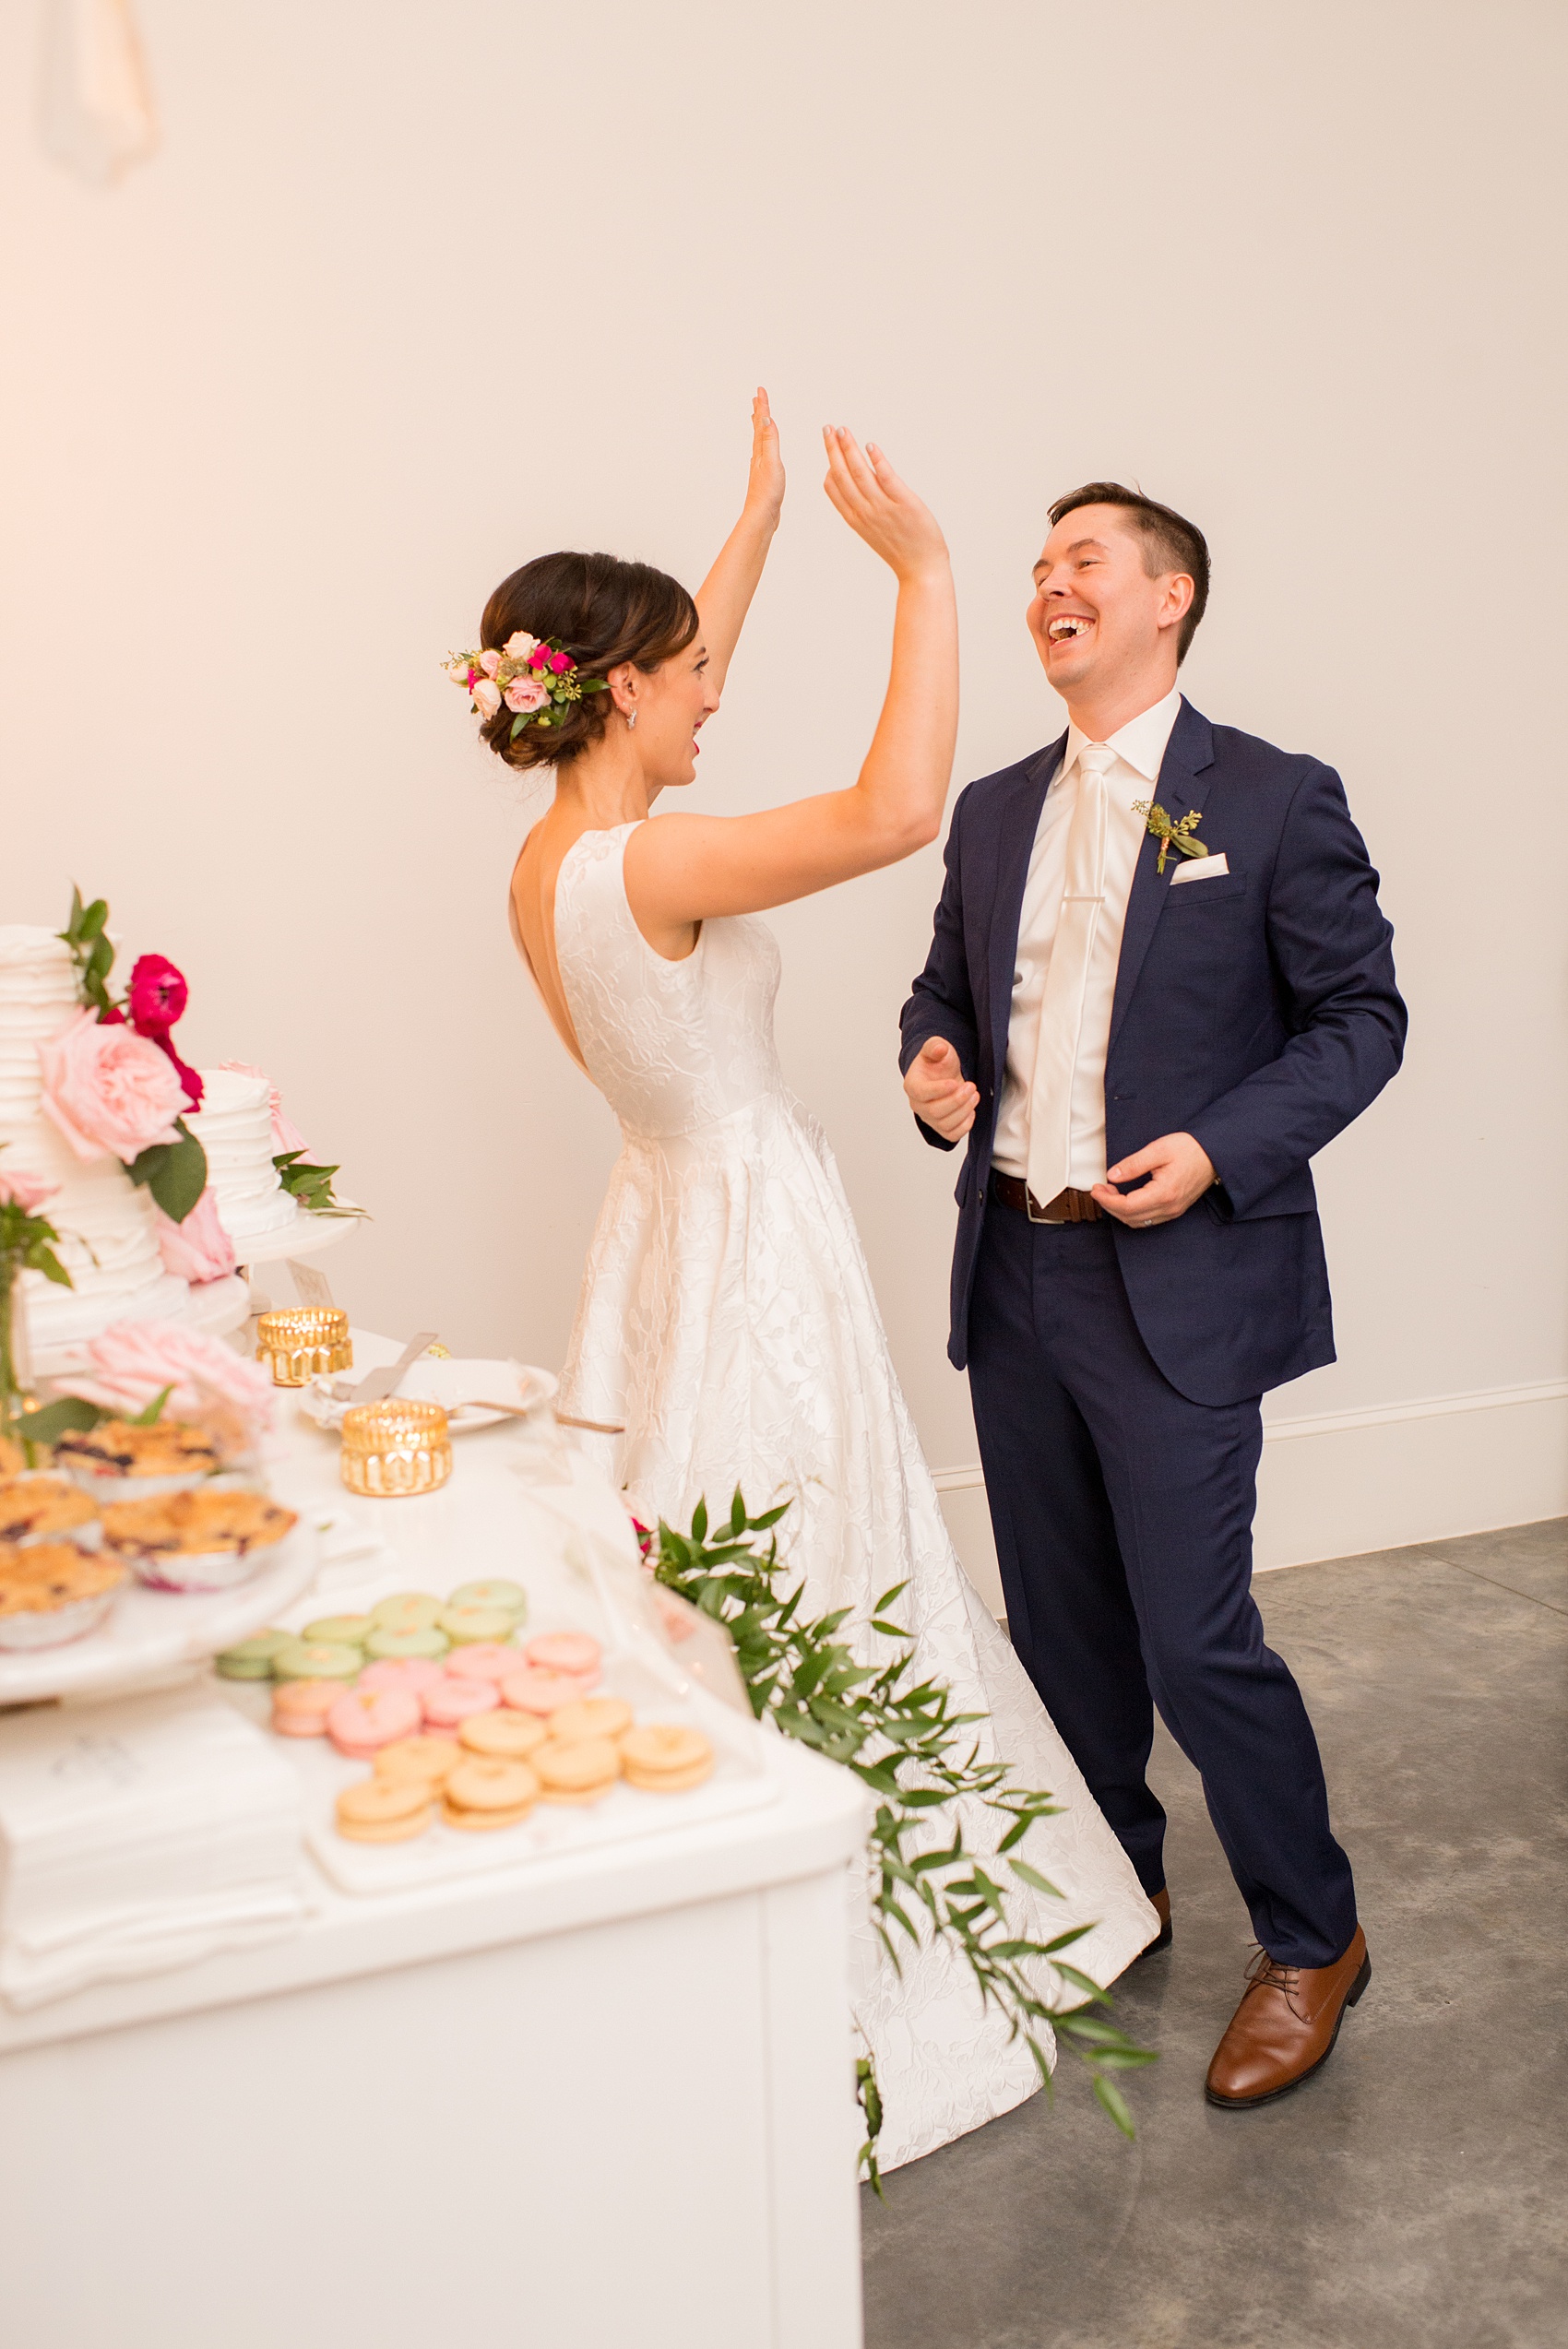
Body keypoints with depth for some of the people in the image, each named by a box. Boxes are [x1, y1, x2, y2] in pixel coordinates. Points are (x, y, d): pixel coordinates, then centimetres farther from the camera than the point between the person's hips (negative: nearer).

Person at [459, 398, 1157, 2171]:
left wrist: (759, 518, 25)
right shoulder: (649, 864, -25)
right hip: (752, 1250, -10)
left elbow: (675, 678, 19)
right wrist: (921, 570, -26)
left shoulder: (551, 858, 2)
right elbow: (899, 809, -36)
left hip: (678, 1228, 10)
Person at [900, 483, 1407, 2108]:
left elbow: (1361, 1015, -4)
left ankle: (1311, 1942, 22)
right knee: (1059, 1624, 16)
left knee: (1196, 1640, -4)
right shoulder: (995, 812, 11)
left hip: (1176, 1281, -6)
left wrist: (1222, 1148, -18)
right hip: (1013, 1273, 6)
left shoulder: (1273, 801, -5)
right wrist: (933, 1066, -3)